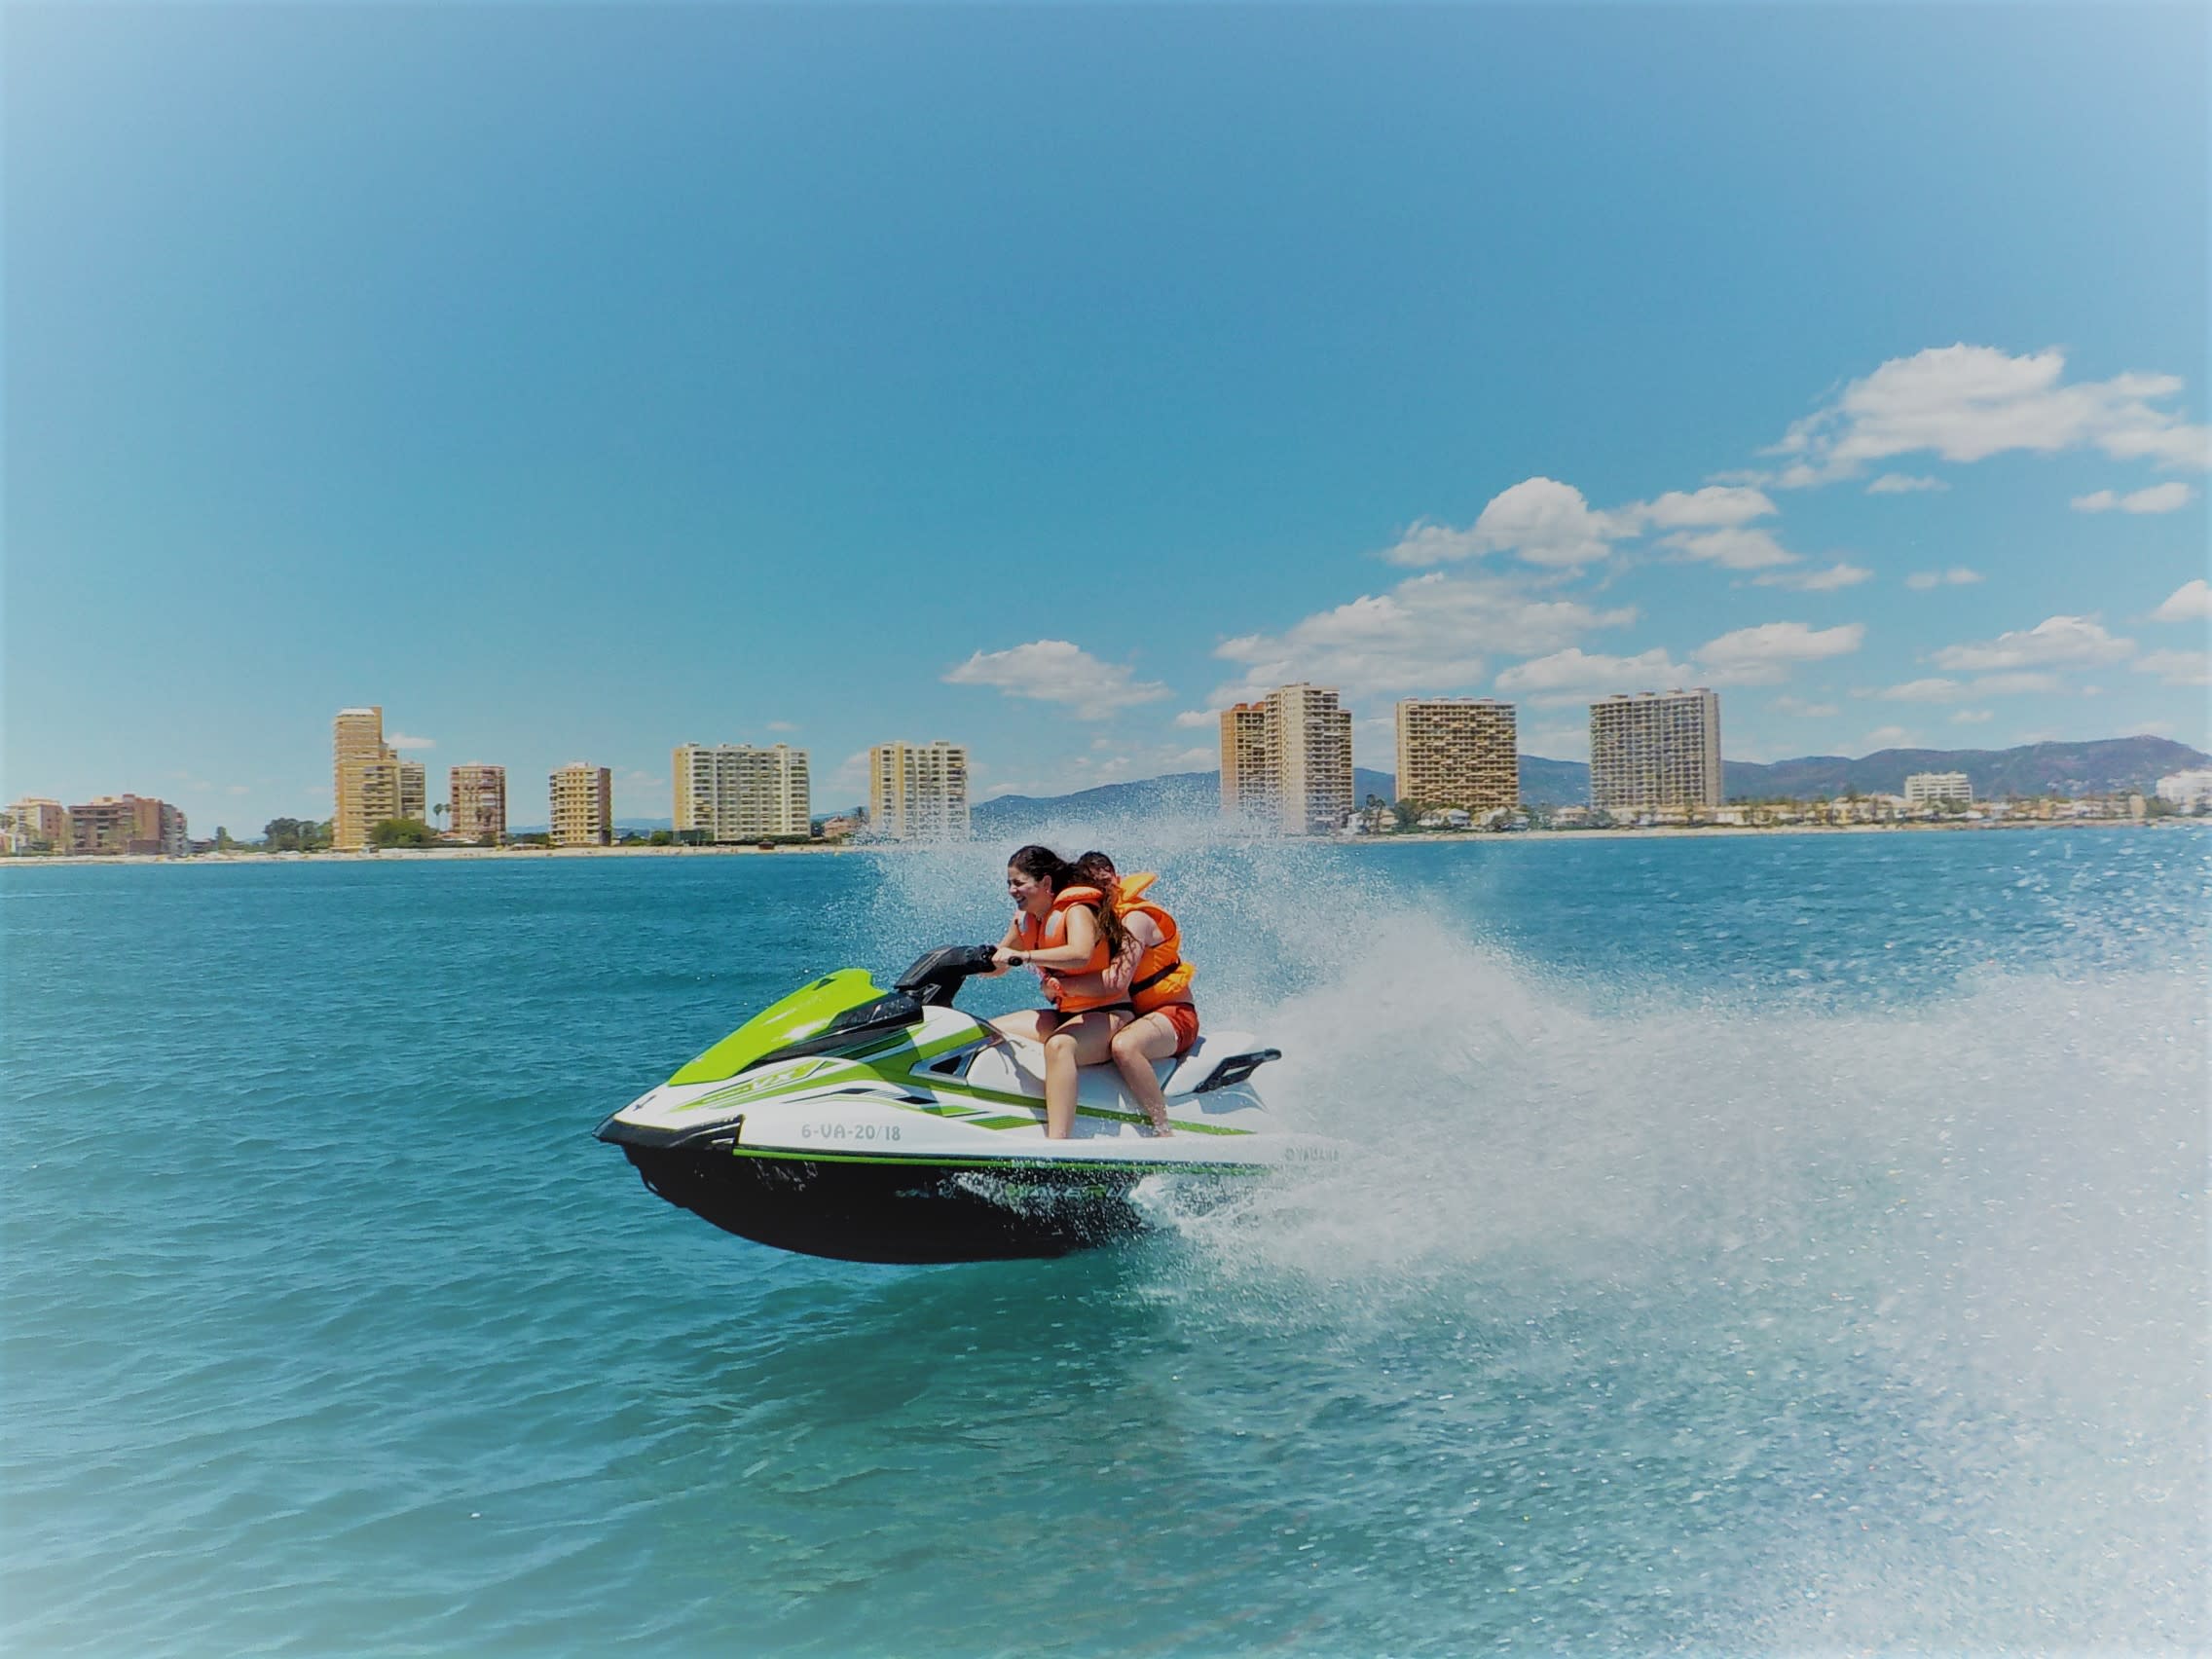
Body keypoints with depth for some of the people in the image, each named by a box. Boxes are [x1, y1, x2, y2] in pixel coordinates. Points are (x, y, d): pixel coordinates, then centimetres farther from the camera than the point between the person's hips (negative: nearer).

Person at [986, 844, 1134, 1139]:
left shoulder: (1077, 910, -16)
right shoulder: (1025, 918, 9)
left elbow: (1080, 954, -38)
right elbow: (997, 963, 20)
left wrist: (1024, 956, -42)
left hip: (1107, 1014, -10)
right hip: (1064, 1015, 10)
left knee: (1058, 1045, -40)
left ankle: (1056, 1143, -49)